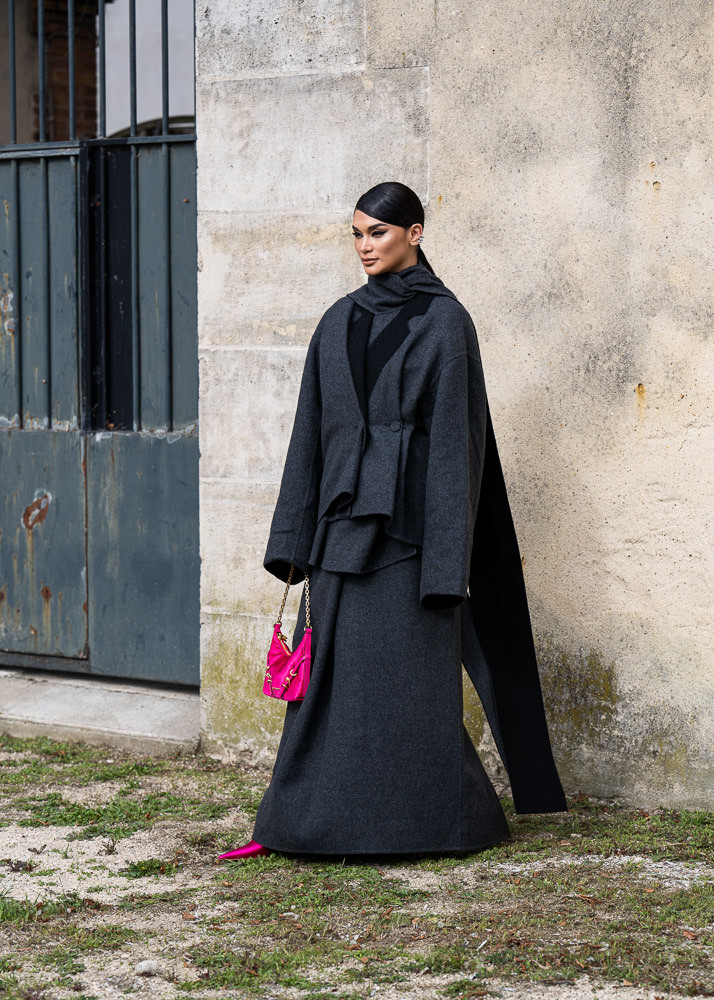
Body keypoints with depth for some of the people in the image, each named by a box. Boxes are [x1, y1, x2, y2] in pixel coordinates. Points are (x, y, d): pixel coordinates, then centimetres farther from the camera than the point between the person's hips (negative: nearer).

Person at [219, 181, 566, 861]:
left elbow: (455, 436, -9)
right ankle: (302, 821, 7)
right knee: (332, 669, 4)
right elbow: (312, 430, 13)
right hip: (345, 519, 6)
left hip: (408, 516, -5)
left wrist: (448, 557, -15)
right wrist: (294, 541, 7)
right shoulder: (340, 323, 13)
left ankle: (430, 817, 8)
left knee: (407, 671, -3)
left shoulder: (444, 321, -4)